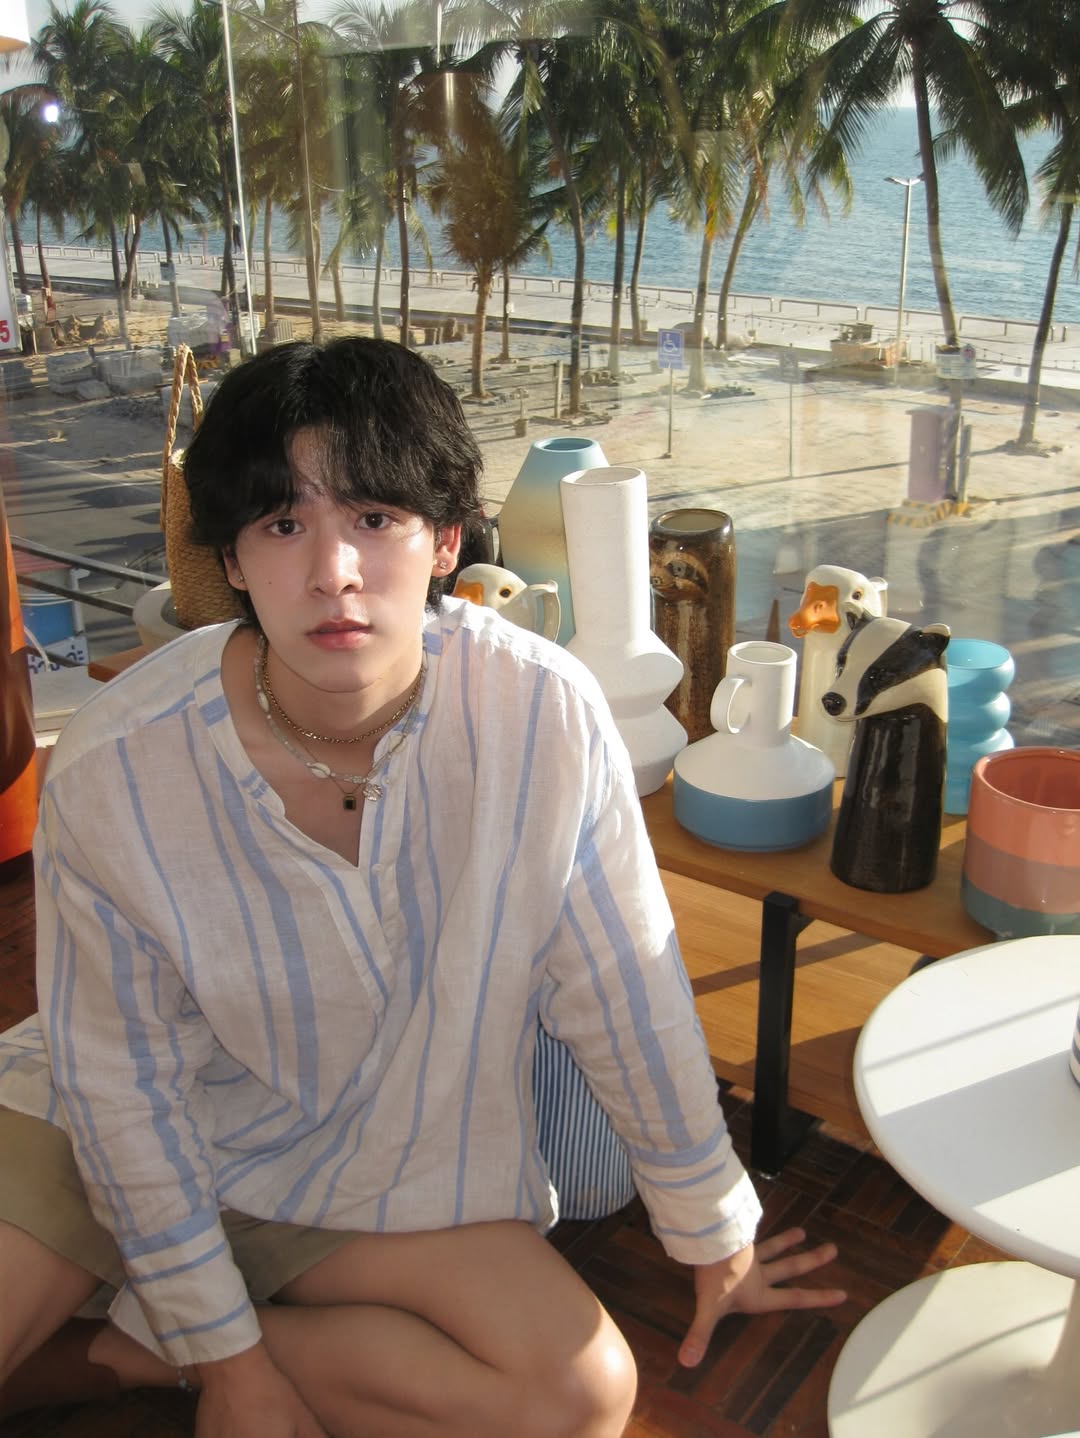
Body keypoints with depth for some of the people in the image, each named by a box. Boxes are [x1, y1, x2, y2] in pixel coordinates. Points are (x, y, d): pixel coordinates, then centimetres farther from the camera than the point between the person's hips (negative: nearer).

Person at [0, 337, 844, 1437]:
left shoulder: (541, 715, -25)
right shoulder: (113, 768, -25)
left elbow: (627, 995, -12)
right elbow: (122, 1077, -13)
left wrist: (714, 1238, 1)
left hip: (378, 1161, 3)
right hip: (120, 1135, -2)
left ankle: (123, 1348, 0)